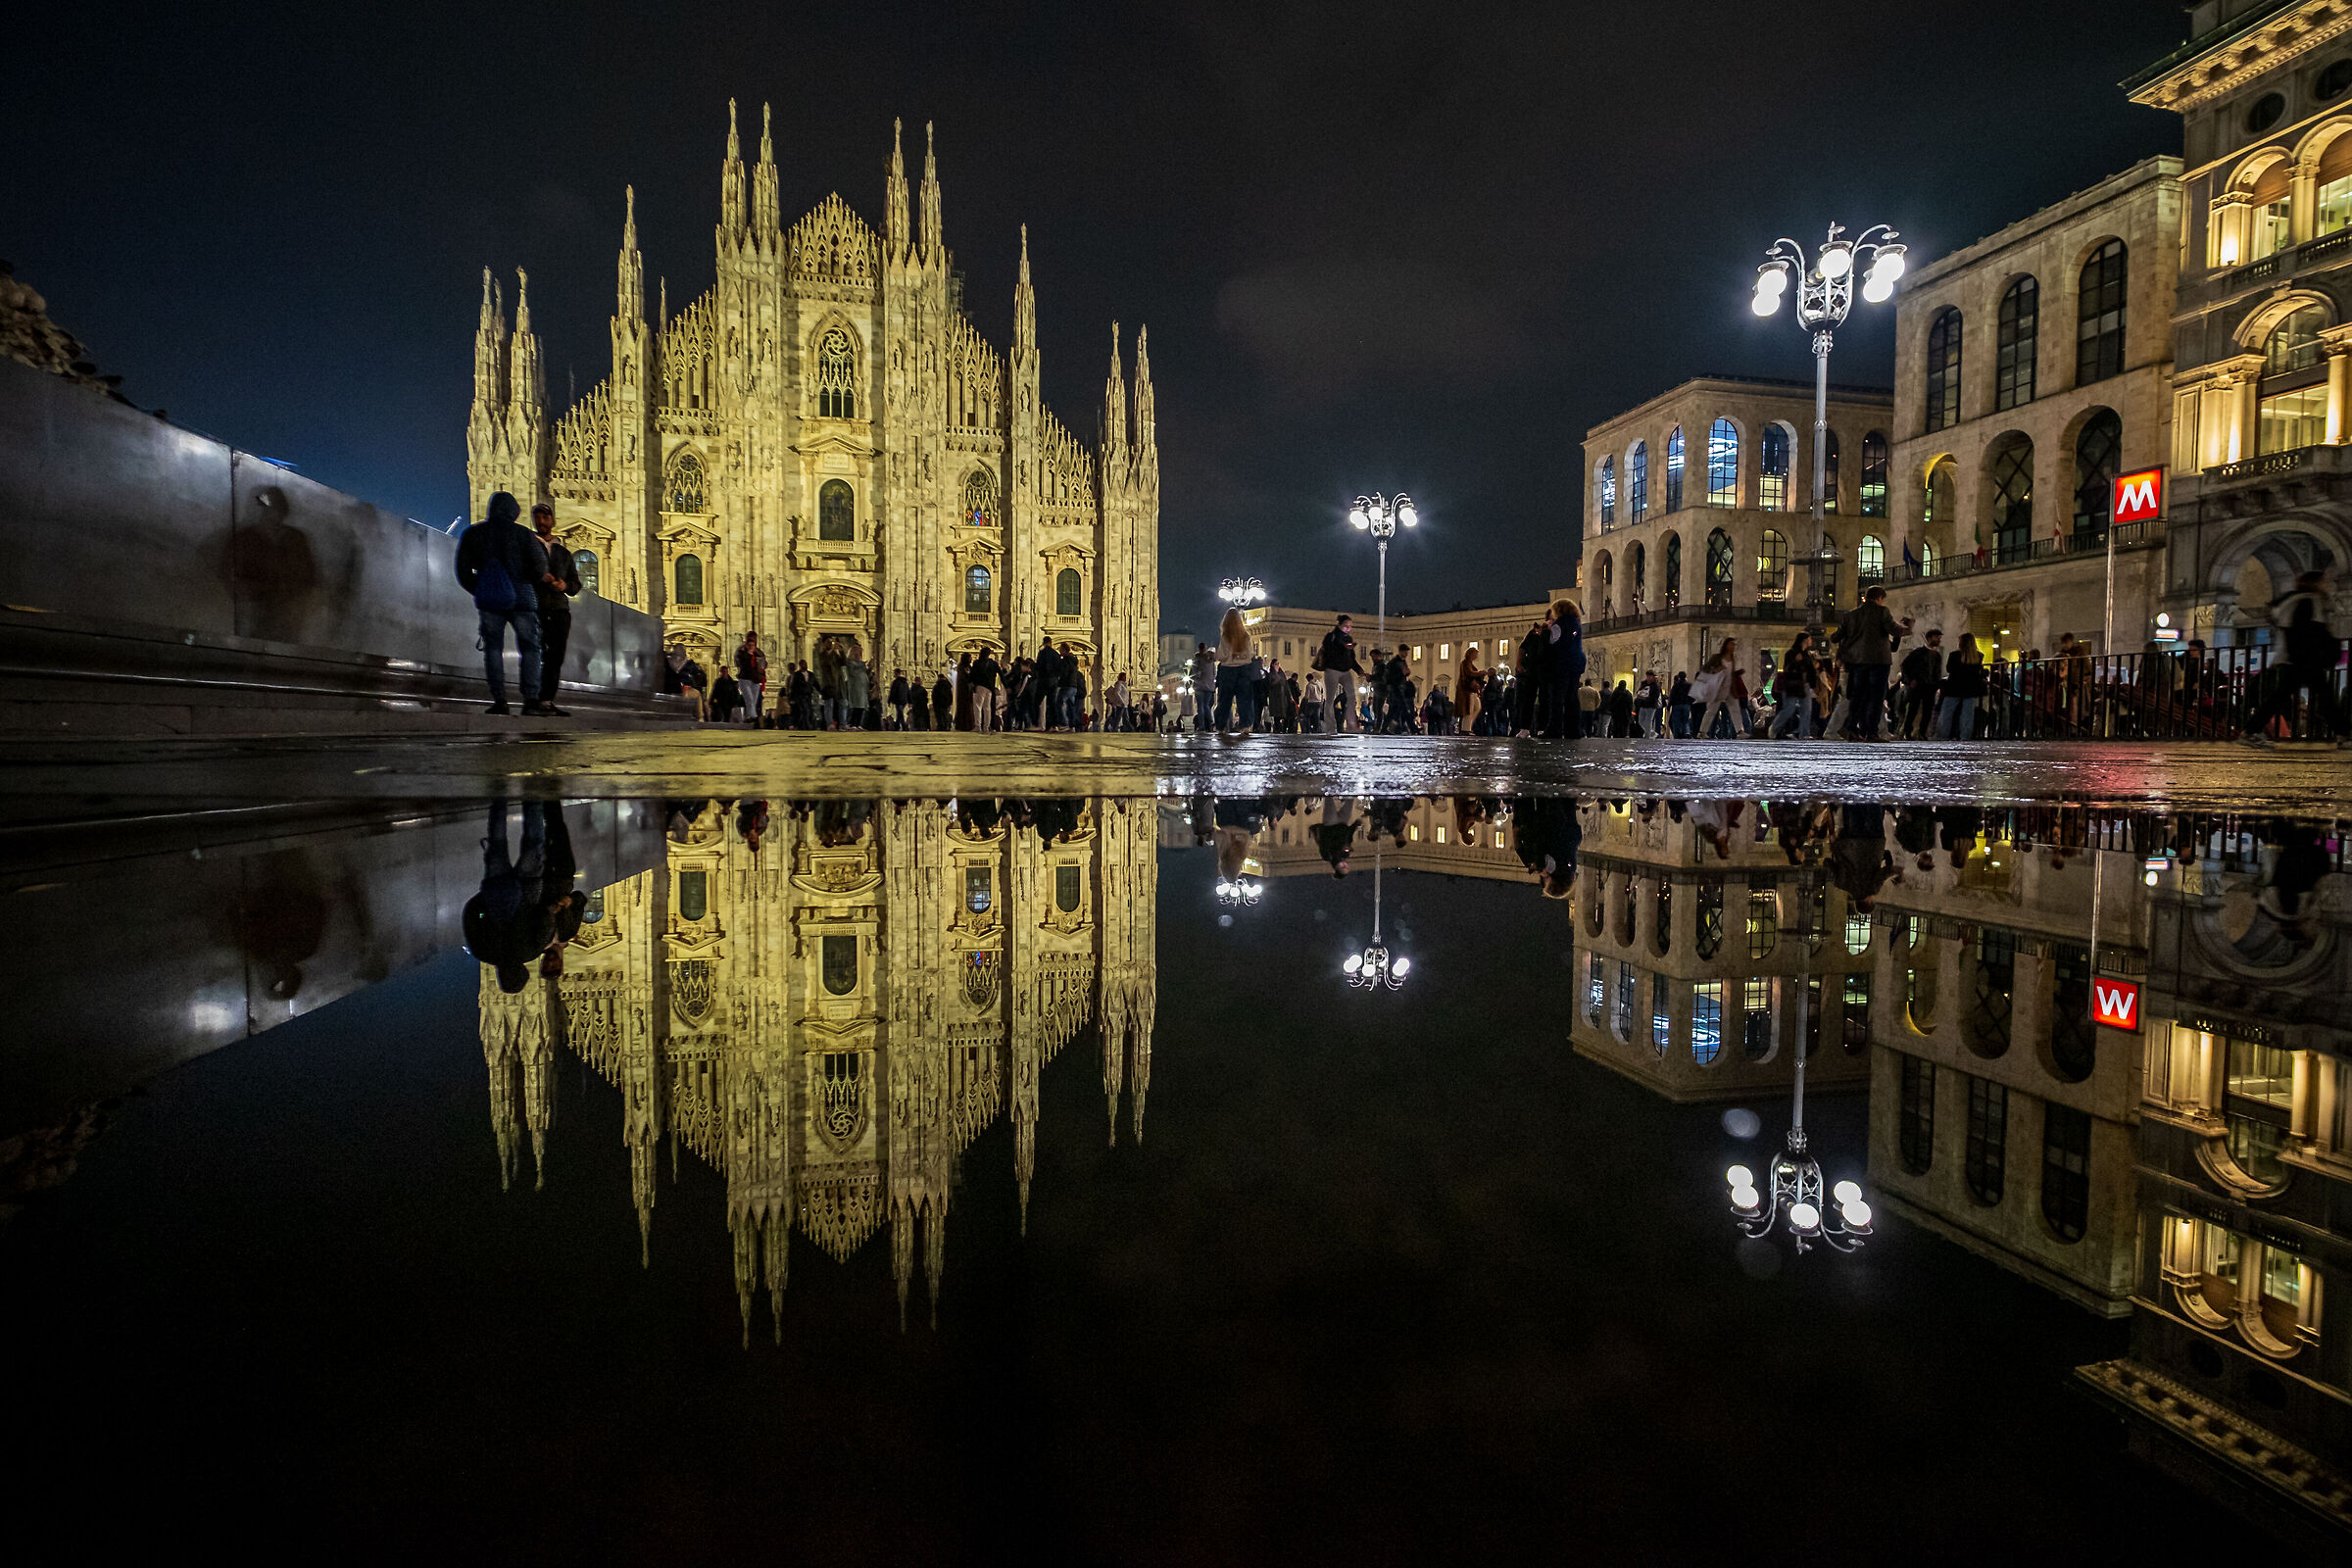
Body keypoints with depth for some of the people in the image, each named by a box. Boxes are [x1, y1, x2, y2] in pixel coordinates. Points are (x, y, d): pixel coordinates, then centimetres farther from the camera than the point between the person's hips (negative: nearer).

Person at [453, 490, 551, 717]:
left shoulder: (471, 534, 6)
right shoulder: (522, 533, -1)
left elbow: (464, 573, 6)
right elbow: (540, 568, -3)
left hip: (489, 601, 2)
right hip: (522, 598, -1)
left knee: (493, 648, 7)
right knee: (529, 648, 4)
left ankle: (499, 700, -4)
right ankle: (531, 699, -8)